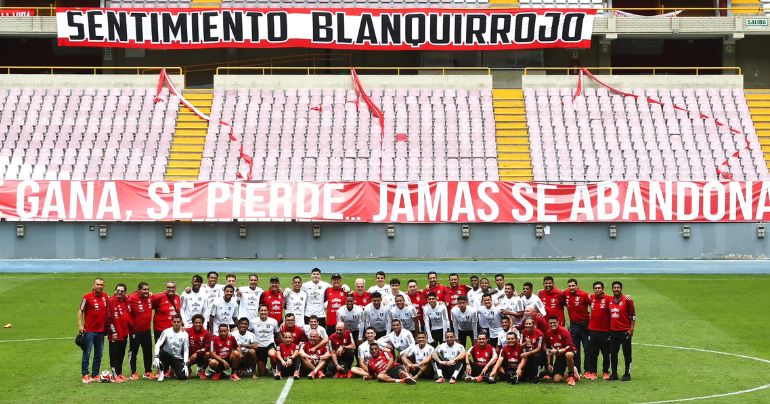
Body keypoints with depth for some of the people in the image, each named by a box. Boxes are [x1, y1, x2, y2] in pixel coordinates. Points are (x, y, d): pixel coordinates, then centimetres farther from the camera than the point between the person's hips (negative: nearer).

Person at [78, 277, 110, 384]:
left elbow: (108, 311, 20)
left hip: (101, 330, 5)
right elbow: (81, 311, -5)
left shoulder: (105, 296, 5)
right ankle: (85, 375, 3)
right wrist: (80, 325, -12)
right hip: (89, 330, -5)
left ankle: (95, 375, 20)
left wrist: (108, 324, 14)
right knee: (86, 354, -2)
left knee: (98, 355, 11)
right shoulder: (87, 297, -8)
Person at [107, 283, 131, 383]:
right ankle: (115, 375, 0)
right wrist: (113, 331, -15)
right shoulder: (111, 301, -10)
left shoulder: (126, 301, 9)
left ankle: (120, 373, 21)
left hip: (124, 333, 7)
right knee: (114, 355, -2)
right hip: (115, 334, -7)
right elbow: (109, 318, -13)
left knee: (121, 354, 13)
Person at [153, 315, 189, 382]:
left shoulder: (184, 334, -4)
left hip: (178, 359, 1)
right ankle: (161, 374, -17)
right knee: (161, 352, -36)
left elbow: (186, 350, -2)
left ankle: (173, 370, 16)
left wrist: (185, 365, -11)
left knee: (183, 376, -21)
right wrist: (156, 357, -29)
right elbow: (158, 345, -13)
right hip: (167, 356, 0)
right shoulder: (166, 332, -8)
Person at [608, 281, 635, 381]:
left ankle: (627, 374, 7)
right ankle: (614, 374, 14)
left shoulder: (627, 300, -6)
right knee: (613, 353, 7)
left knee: (627, 354, 1)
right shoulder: (610, 300, 9)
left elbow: (633, 315, -5)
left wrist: (632, 328, -11)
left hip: (625, 331, -5)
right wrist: (609, 328, 15)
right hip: (613, 331, 5)